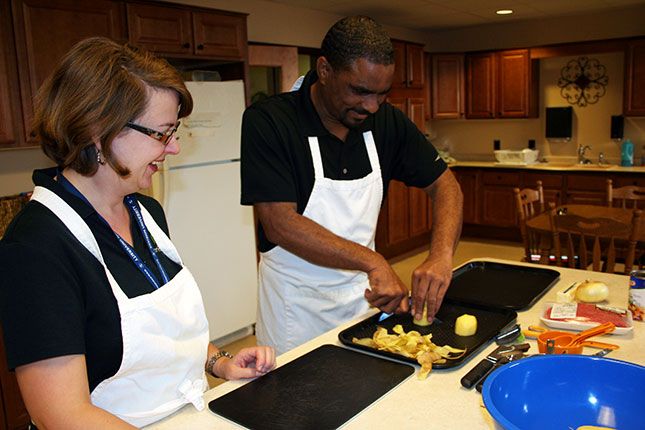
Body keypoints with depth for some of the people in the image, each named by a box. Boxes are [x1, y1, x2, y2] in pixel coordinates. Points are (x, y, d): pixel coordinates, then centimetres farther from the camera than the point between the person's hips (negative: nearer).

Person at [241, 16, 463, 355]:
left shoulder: (387, 121, -4)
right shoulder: (267, 121, -19)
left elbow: (444, 184, -1)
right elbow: (280, 225, -25)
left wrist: (442, 255, -20)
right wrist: (374, 262, -30)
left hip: (365, 291, 5)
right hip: (298, 302, -4)